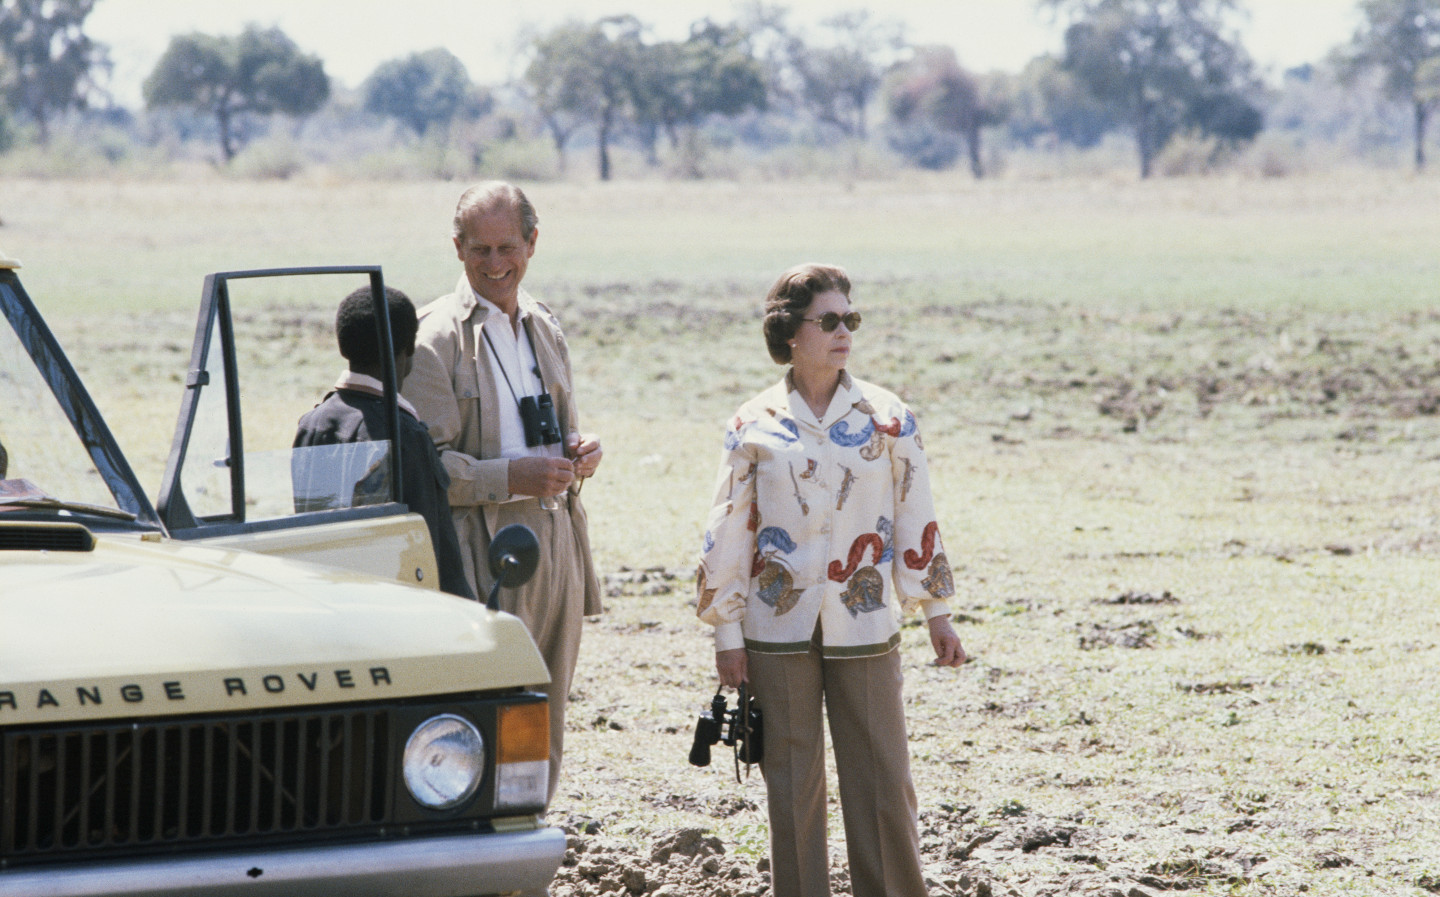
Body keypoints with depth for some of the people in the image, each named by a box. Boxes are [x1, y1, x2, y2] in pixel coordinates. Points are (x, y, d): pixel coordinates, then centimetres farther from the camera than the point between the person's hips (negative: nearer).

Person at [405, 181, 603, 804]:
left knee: (542, 747, 10)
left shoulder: (544, 329, 16)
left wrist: (579, 452, 5)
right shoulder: (436, 338, -7)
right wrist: (510, 478, -23)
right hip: (485, 557, -7)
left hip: (556, 541, 7)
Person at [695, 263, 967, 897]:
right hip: (780, 628, 0)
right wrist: (726, 631, 2)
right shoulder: (754, 427, 0)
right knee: (792, 785, 4)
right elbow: (727, 534, 3)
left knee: (881, 777, 0)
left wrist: (937, 611, 7)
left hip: (864, 627, 1)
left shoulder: (886, 417, 2)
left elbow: (915, 516, 7)